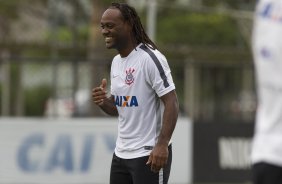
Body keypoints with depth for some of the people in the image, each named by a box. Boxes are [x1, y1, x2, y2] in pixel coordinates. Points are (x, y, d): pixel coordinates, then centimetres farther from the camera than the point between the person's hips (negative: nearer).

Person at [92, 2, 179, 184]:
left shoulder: (150, 58, -14)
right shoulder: (116, 62, 12)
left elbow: (172, 103, -18)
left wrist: (162, 144, -27)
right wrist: (103, 102, -3)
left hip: (149, 155, -8)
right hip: (121, 153, 8)